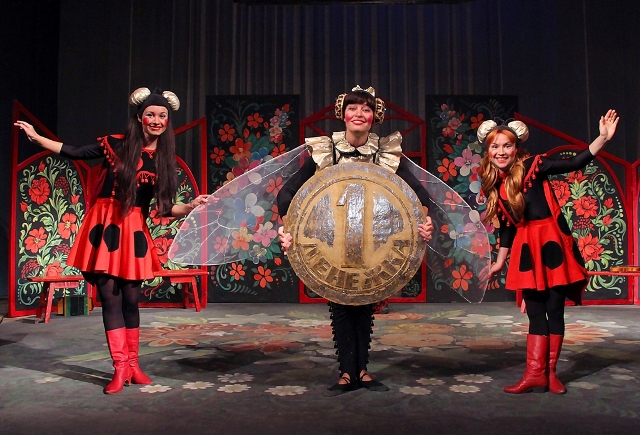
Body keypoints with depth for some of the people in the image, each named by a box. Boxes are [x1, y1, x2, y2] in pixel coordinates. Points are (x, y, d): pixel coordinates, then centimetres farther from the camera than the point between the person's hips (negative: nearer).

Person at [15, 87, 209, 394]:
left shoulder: (164, 160, 5)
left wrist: (190, 207, -14)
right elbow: (74, 153, 8)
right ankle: (121, 367, 8)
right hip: (104, 226, -1)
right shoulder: (116, 144, 0)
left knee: (130, 300, 6)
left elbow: (164, 208, 2)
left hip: (134, 231, 1)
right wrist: (36, 137, 7)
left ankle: (132, 364, 19)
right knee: (110, 297, -1)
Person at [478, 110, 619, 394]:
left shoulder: (534, 166, -6)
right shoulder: (494, 185, 6)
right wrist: (499, 262, 18)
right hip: (526, 248, 4)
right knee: (535, 313, 6)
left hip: (551, 242, -4)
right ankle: (535, 373, 10)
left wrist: (604, 137, -23)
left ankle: (549, 372, 12)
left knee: (554, 309, 2)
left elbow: (575, 163, -13)